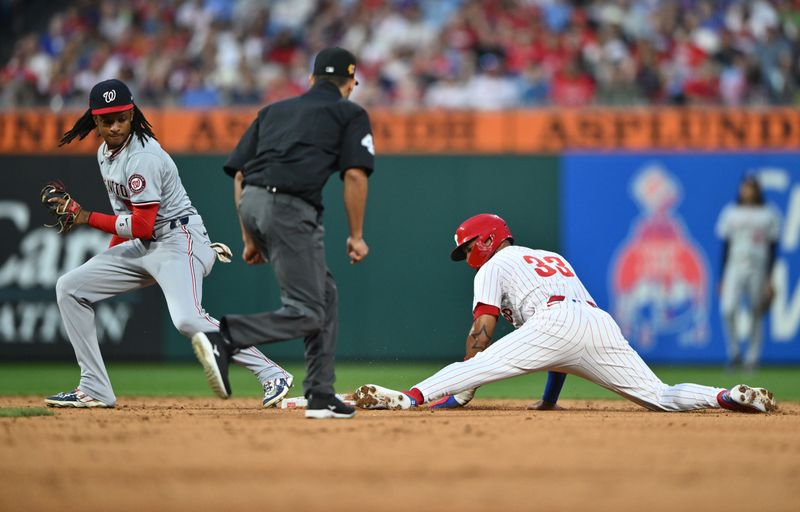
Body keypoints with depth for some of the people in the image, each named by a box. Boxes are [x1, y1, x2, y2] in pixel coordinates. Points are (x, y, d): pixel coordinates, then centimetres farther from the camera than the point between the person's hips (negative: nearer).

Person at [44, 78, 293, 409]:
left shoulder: (143, 157, -20)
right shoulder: (105, 152, 8)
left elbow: (142, 225, -22)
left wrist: (87, 218, -17)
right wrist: (110, 259, 18)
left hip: (179, 241, -10)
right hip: (141, 246, 10)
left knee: (187, 319, -31)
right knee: (70, 288, 6)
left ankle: (271, 375, -22)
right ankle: (95, 390, 6)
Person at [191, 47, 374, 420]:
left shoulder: (274, 110, 27)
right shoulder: (350, 113, 13)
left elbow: (240, 174, 20)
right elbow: (355, 174, -3)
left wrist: (250, 238, 23)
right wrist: (356, 235, 4)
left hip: (251, 202, 7)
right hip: (289, 207, -7)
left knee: (323, 294, 19)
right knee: (307, 313, -8)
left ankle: (321, 396, 15)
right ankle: (224, 338, -27)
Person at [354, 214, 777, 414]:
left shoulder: (494, 266, 21)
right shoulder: (555, 259, 41)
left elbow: (482, 329, 8)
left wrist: (458, 391, 10)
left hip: (555, 322, -6)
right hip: (603, 324, 6)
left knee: (478, 365, -13)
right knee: (662, 397, 5)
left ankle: (408, 397, -31)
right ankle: (729, 397, -15)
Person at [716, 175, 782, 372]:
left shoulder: (769, 214, 5)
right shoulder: (730, 213, 8)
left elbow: (773, 249, 4)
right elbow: (725, 247, 9)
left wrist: (769, 279, -4)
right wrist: (722, 278, 4)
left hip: (759, 272, 0)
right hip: (735, 268, 0)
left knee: (756, 316, 1)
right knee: (728, 309, -18)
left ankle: (752, 358, 11)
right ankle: (734, 352, -3)